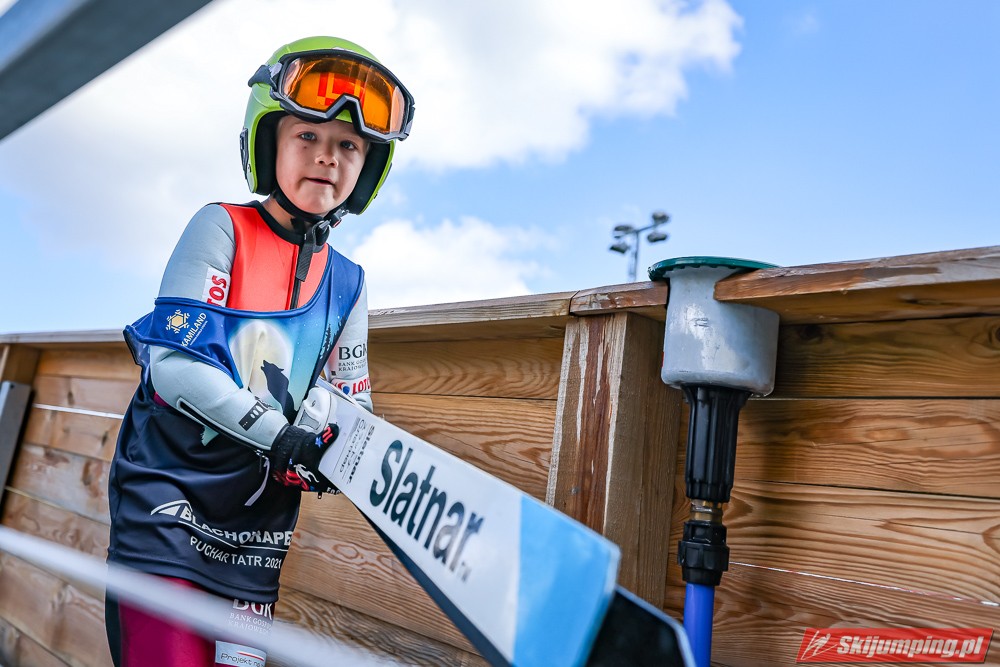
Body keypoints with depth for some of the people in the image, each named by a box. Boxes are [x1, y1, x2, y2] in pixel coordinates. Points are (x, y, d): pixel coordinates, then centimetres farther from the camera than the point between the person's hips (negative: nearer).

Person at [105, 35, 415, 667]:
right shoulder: (222, 229, -7)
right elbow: (172, 361, -16)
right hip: (168, 494, -4)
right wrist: (280, 435, -22)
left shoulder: (348, 284, 7)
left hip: (257, 521, 4)